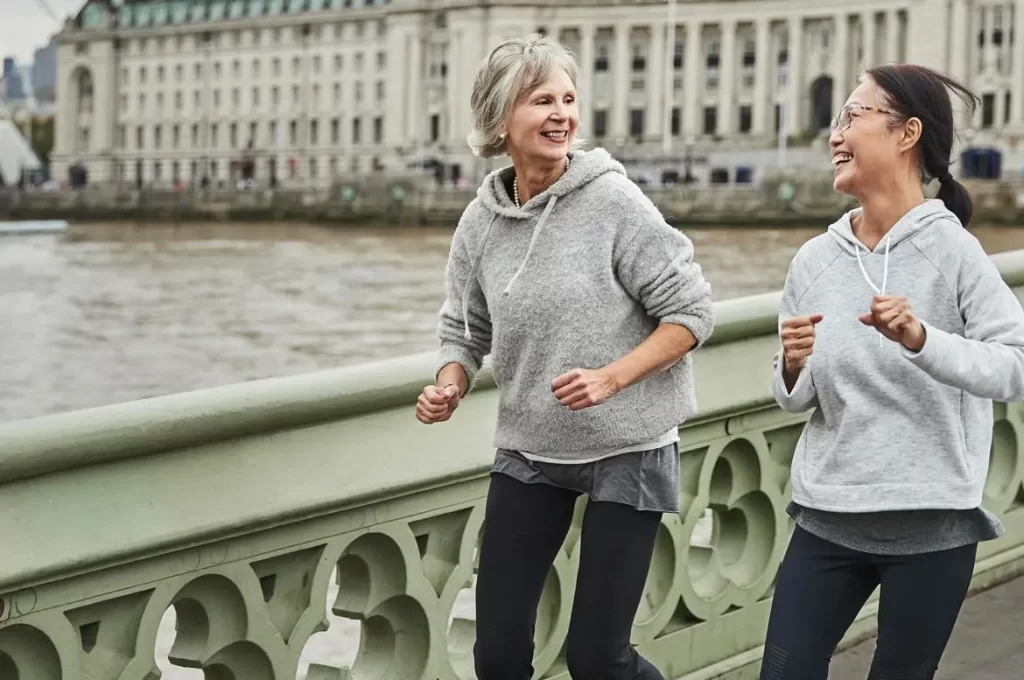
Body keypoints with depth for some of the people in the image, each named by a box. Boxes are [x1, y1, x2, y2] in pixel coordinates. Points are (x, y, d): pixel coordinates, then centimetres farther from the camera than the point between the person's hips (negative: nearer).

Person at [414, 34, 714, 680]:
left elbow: (691, 312, -12)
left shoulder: (615, 202, -15)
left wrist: (610, 377, -23)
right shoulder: (481, 222, -2)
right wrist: (450, 386, -7)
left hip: (627, 449, -4)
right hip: (528, 450, 4)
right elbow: (466, 330, 12)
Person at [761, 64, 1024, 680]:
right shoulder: (815, 261, 3)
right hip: (827, 516, 4)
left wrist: (920, 338, -31)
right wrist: (793, 367, -11)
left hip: (931, 526, -4)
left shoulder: (950, 248, -10)